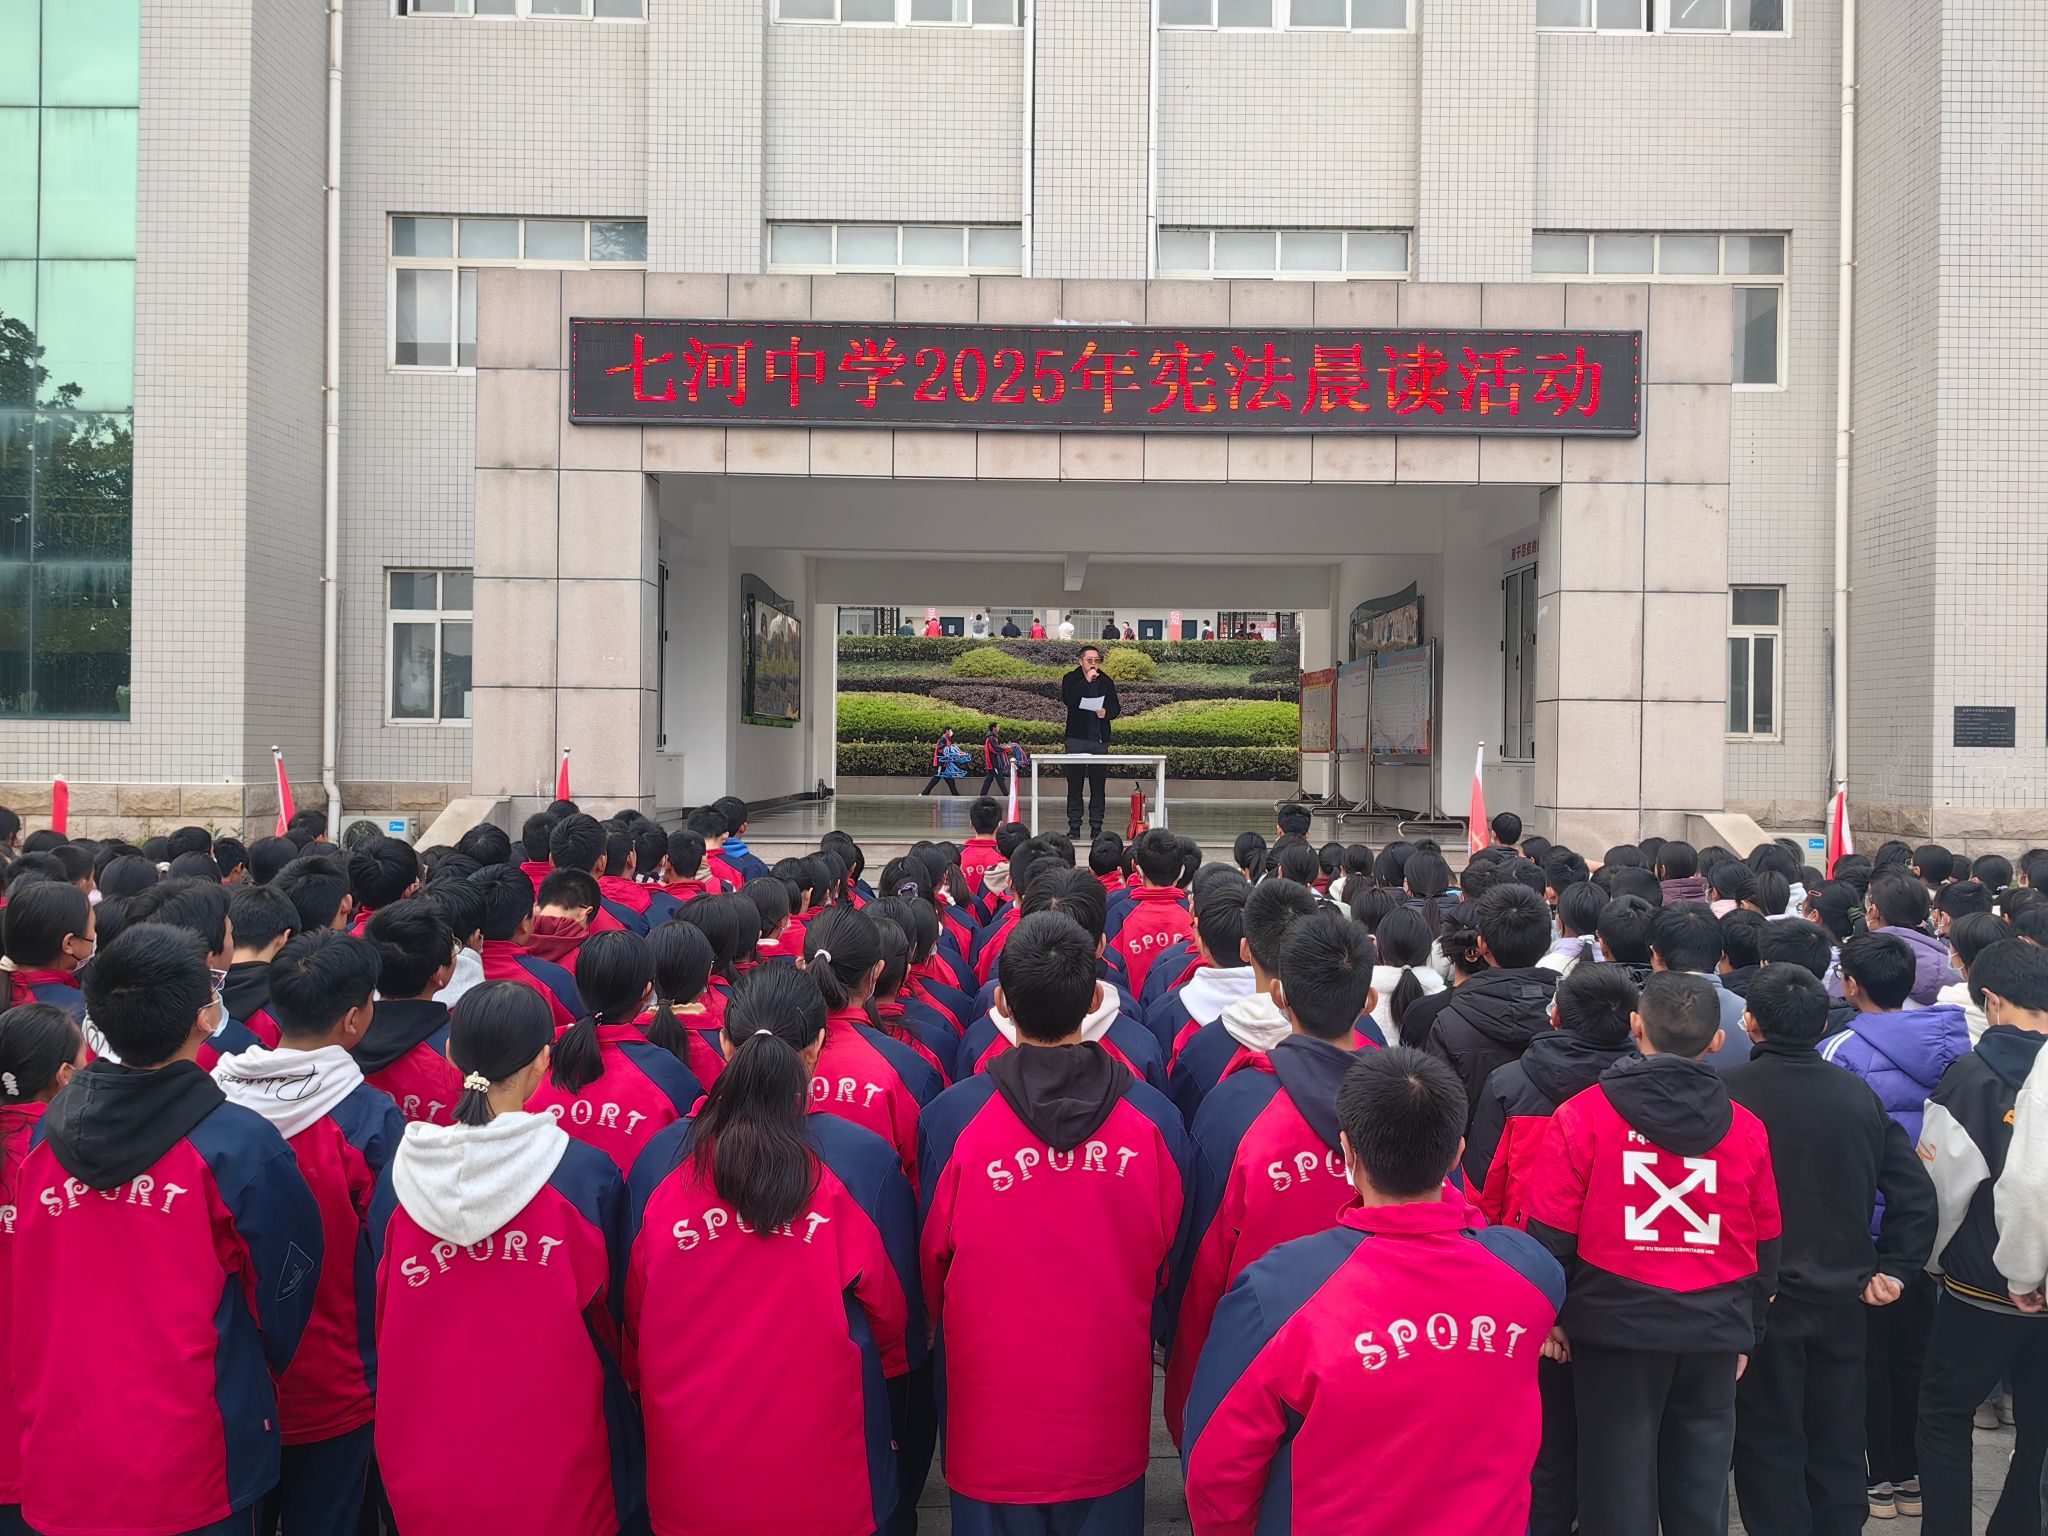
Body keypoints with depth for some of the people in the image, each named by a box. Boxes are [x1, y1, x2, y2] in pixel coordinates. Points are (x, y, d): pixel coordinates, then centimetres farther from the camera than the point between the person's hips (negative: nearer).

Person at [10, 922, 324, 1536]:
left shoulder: (43, 1135, -4)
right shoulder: (241, 1145, -18)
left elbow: (30, 1297, 9)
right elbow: (285, 1289, -7)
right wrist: (262, 1372, 14)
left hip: (58, 1461, 4)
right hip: (192, 1466, -4)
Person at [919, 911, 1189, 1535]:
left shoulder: (952, 1117, -18)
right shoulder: (1153, 1118, -14)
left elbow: (932, 1259, -3)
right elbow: (1168, 1257, 1)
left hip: (991, 1407, -1)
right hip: (1109, 1409, 1)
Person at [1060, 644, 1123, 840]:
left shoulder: (1106, 681, 11)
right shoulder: (1071, 679, 3)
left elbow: (1116, 707, 13)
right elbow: (1067, 699, -16)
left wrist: (1107, 712, -9)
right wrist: (1087, 680, -18)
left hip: (1100, 740, 2)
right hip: (1077, 738, -2)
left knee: (1099, 785, 3)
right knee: (1074, 784, 0)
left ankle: (1096, 826, 8)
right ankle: (1074, 827, 5)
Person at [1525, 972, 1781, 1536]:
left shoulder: (1584, 1114, -9)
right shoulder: (1747, 1129, 1)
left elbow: (1550, 1231, -8)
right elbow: (1765, 1245, 10)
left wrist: (1549, 1316, 4)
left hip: (1616, 1324, -3)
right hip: (1714, 1333, 3)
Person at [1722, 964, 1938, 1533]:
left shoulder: (1726, 1091, -16)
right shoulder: (1860, 1096, 1)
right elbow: (1916, 1194, 2)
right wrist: (1893, 1270, 7)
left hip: (1760, 1301, -5)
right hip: (1842, 1300, 5)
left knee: (1769, 1446, 6)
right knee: (1836, 1445, 17)